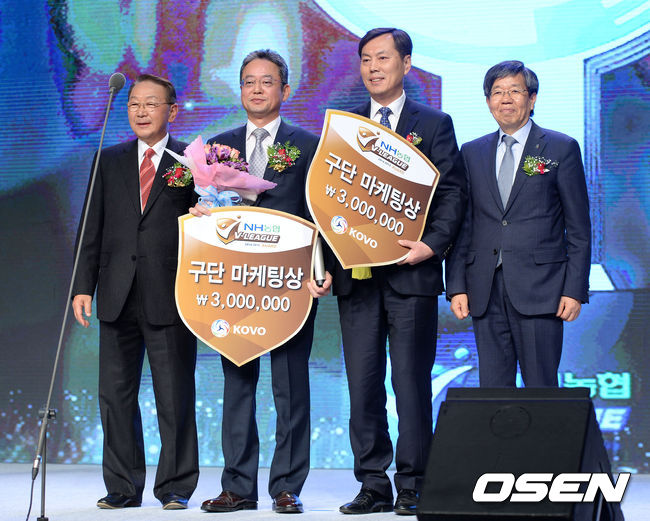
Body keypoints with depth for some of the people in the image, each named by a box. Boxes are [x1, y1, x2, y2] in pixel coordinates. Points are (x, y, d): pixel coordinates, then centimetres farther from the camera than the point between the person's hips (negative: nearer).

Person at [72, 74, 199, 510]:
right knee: (116, 395, 6)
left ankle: (175, 487, 9)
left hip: (170, 296, -4)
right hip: (118, 296, 4)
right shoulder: (109, 162, 13)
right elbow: (92, 229, 11)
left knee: (175, 399, 0)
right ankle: (123, 487, 15)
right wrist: (83, 286, 4)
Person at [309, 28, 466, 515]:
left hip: (411, 272, -3)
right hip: (356, 274, 3)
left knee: (412, 384, -2)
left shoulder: (434, 124, 6)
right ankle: (373, 485, 11)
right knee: (363, 386, 4)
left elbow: (452, 192, 1)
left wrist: (433, 244, -14)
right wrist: (322, 265, 1)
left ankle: (412, 488, 5)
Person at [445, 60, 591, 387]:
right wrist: (456, 286, 5)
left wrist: (575, 289, -6)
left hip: (538, 289, -3)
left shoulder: (562, 149, 3)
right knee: (492, 388, 4)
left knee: (541, 389, -3)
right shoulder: (472, 152, 14)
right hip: (486, 291, 3)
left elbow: (579, 229, 2)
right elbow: (462, 225, 14)